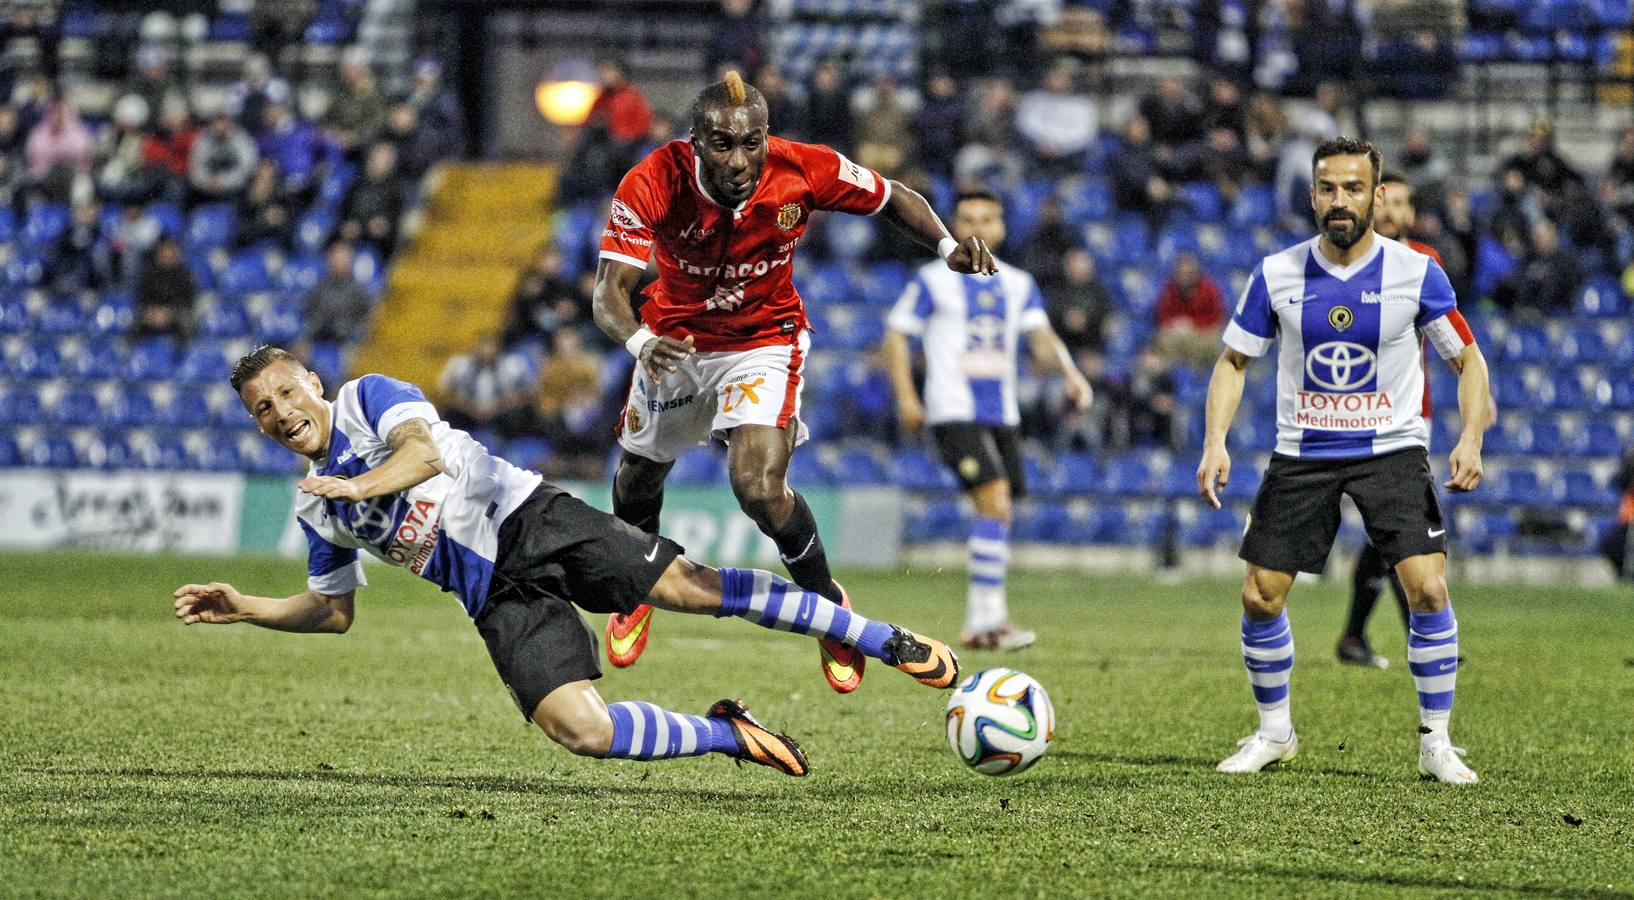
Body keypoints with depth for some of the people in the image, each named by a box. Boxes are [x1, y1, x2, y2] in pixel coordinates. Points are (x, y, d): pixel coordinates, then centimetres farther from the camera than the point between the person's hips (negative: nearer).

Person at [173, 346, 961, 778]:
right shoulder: (315, 512, 17)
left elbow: (424, 452, -18)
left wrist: (360, 487, -35)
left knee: (689, 585, -20)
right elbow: (333, 610, 26)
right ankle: (726, 735, -2)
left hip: (530, 520, -4)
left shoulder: (368, 398, 1)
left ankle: (883, 639, -10)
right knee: (578, 729, -22)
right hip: (499, 602, 4)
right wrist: (241, 609, 14)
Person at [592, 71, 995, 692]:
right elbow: (609, 291, -34)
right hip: (675, 339, 2)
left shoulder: (804, 171, -27)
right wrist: (638, 340, -56)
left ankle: (826, 603, 4)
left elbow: (893, 198, -8)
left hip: (764, 340, -2)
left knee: (759, 488, -23)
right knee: (639, 476, 20)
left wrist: (947, 246, -27)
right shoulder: (652, 185, -30)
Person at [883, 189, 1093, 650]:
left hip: (1002, 415, 6)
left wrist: (1070, 373, -15)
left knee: (996, 516, 7)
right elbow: (896, 336, 1)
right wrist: (906, 397, -10)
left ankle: (977, 626, 16)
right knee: (995, 503, -20)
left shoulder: (1018, 285, 13)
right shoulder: (934, 280, 0)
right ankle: (991, 617, -19)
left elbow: (1042, 338, 5)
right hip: (955, 414, -6)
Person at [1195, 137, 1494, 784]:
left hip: (1392, 449, -2)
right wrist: (1216, 441, -7)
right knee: (1260, 597, -2)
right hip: (1301, 455, 2)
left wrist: (1471, 438, -14)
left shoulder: (1415, 272, -7)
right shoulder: (1277, 274, -3)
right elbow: (1234, 360, 7)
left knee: (1427, 588, -17)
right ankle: (1274, 732, 21)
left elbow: (1467, 358, 1)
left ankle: (1436, 743, -3)